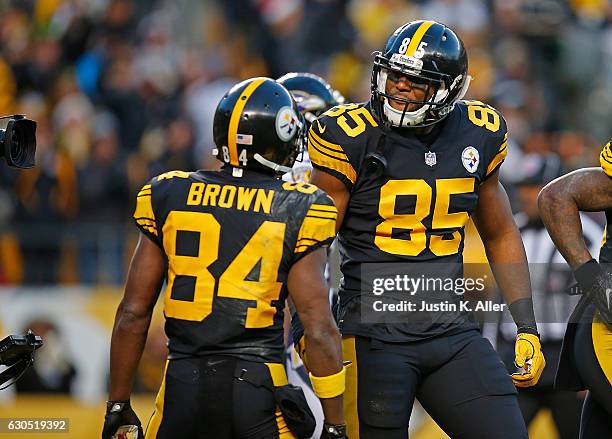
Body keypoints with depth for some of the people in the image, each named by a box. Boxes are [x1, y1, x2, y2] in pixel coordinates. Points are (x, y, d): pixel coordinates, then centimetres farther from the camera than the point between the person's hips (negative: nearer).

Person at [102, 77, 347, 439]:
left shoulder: (168, 197, 5)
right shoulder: (296, 213, -4)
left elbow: (133, 314, 7)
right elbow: (320, 329, -6)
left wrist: (118, 405, 14)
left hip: (184, 389, 2)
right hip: (260, 393, -2)